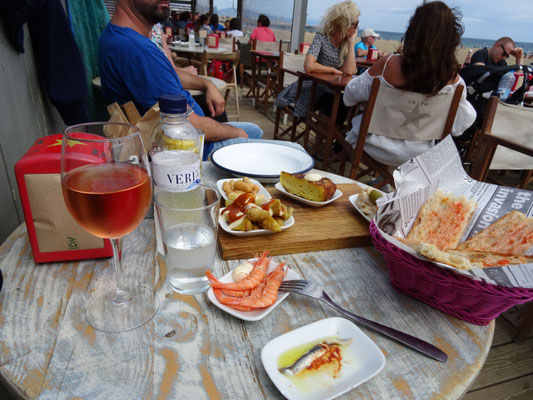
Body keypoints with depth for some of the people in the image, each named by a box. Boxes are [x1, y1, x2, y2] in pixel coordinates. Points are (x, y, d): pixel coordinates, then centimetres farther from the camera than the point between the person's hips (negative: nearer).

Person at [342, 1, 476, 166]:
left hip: (378, 146, -2)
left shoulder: (388, 64, -24)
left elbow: (351, 95, -9)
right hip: (417, 153, 3)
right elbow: (459, 127, -6)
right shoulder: (452, 78, -18)